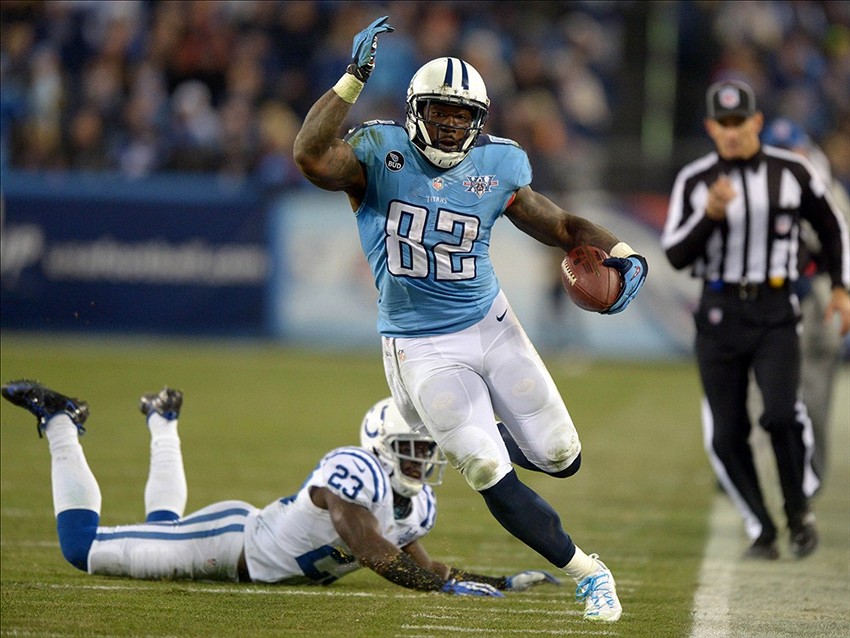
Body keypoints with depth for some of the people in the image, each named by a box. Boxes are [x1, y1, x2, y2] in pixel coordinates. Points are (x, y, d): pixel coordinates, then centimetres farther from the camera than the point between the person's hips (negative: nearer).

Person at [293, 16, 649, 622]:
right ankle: (586, 571, 7)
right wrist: (354, 78, -34)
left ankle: (472, 441, 37)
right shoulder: (379, 153, -12)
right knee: (490, 476, -7)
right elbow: (311, 158, -31)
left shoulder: (495, 166, -3)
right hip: (422, 349, -4)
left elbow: (561, 226, 7)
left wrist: (623, 254, -10)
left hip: (490, 324, 4)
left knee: (560, 458, 7)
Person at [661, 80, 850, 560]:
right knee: (726, 434, -1)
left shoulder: (793, 172, 1)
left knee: (782, 412, -22)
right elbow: (676, 255, -4)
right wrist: (709, 213, -19)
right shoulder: (695, 181, 1)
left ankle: (800, 508, 1)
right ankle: (761, 532, 13)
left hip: (775, 313, -2)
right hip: (720, 313, 2)